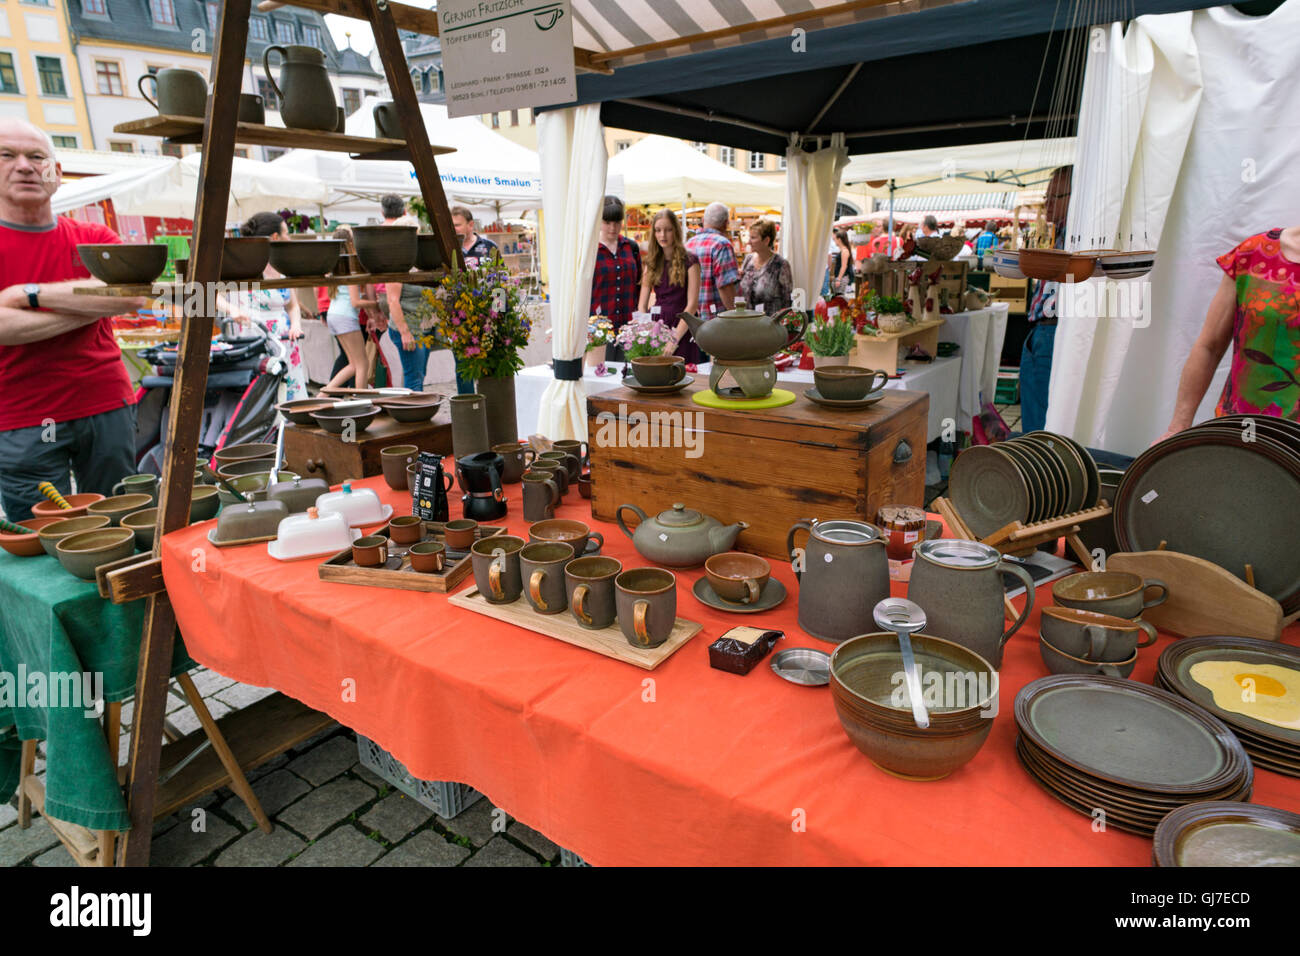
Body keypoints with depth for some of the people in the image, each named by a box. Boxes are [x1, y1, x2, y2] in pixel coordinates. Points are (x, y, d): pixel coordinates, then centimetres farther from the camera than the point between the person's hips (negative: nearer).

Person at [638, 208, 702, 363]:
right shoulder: (652, 262, 10)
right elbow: (642, 305, 6)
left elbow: (692, 304, -11)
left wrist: (675, 339, -19)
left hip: (683, 329, -4)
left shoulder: (689, 260, -4)